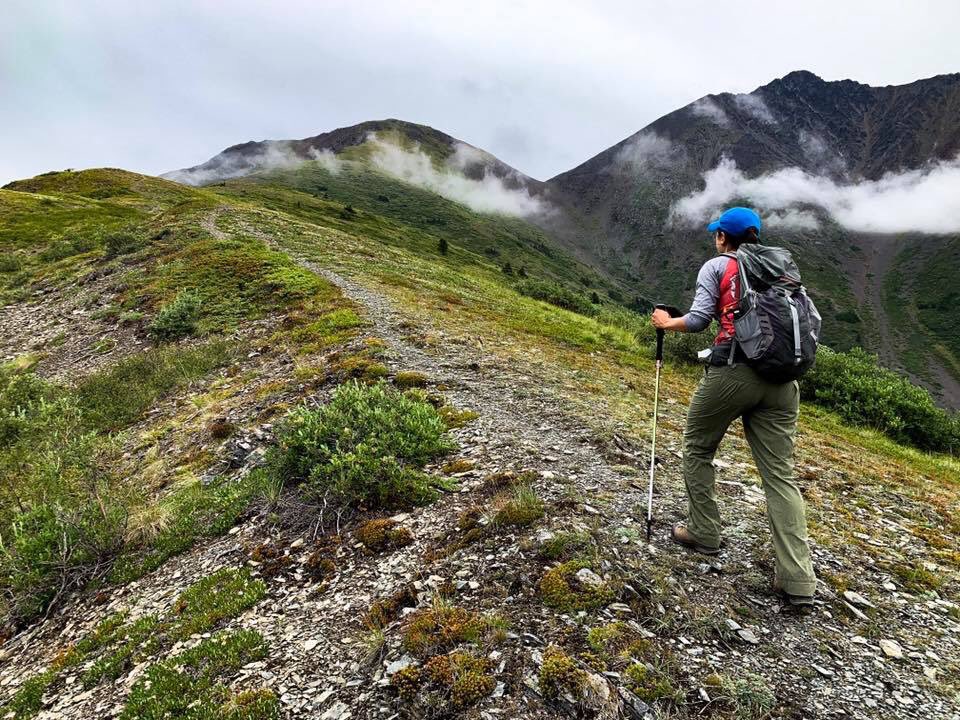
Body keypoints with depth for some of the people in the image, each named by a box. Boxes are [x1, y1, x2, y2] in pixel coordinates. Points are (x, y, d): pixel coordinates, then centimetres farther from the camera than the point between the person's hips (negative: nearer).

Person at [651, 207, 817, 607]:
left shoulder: (716, 267, 7)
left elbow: (698, 320, -4)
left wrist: (667, 323, 14)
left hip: (732, 371, -4)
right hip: (781, 377, 5)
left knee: (697, 449, 18)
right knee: (780, 474, 4)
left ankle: (704, 533, 25)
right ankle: (797, 580, 1)